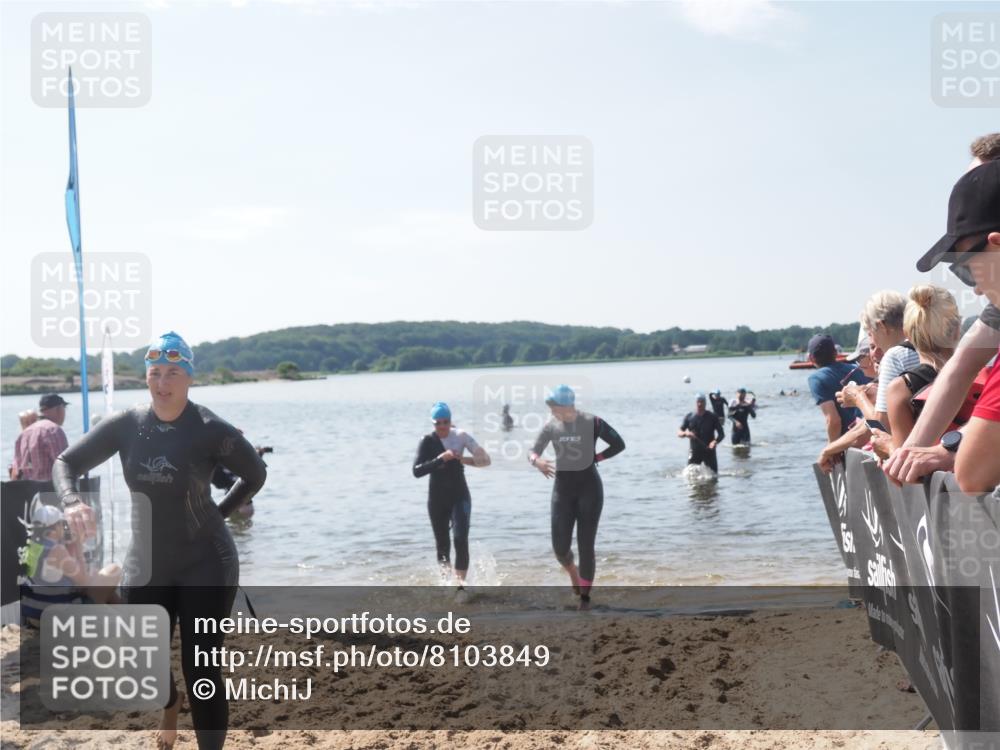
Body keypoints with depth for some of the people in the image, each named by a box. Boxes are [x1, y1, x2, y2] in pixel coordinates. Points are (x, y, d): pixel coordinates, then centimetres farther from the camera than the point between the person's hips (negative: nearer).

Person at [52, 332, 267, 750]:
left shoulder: (210, 431, -13)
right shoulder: (126, 426, -4)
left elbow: (255, 475, 2)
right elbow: (66, 462, 3)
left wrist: (218, 514, -3)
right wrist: (71, 502, -16)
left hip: (206, 565, -4)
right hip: (145, 566, 4)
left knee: (201, 671, -6)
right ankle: (169, 706, 51)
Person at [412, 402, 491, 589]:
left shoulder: (461, 436, -5)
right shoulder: (427, 441, -7)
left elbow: (486, 459, -8)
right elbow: (417, 471, -17)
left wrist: (464, 459, -23)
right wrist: (439, 459, -29)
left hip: (459, 496, -1)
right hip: (437, 498, 1)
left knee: (461, 539, -16)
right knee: (442, 543, 8)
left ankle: (461, 583, -16)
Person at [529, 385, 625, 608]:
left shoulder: (592, 423, -11)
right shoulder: (551, 426, -2)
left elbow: (619, 444, -3)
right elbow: (533, 451, 0)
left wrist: (595, 458, -11)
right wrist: (537, 461, -23)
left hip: (589, 487, -3)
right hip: (562, 488, 3)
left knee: (586, 546, -3)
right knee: (560, 547, 0)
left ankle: (585, 599, 9)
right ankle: (573, 573, 35)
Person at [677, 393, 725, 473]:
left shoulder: (712, 417, -2)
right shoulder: (689, 417, 1)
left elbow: (721, 434, 0)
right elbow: (679, 433, 2)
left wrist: (715, 441, -22)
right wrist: (685, 433, -22)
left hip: (709, 451, 0)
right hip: (694, 451, 0)